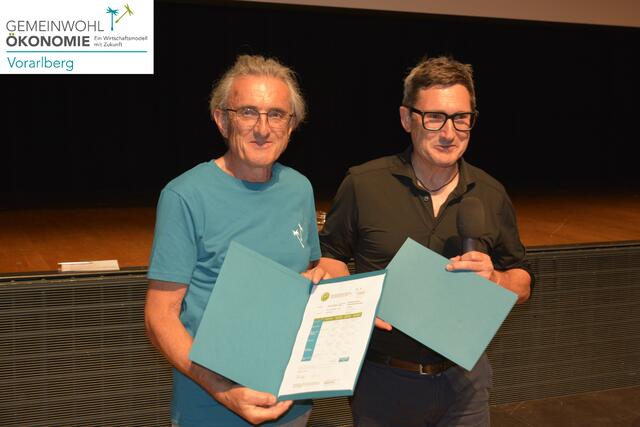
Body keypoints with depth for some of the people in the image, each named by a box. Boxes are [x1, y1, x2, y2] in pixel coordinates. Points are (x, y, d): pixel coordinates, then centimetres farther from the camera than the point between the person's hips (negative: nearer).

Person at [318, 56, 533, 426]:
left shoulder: (491, 195, 0)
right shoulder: (362, 184, -8)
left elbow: (523, 284, 7)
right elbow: (329, 257, 2)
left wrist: (494, 278, -15)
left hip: (463, 379, 2)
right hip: (383, 379, -2)